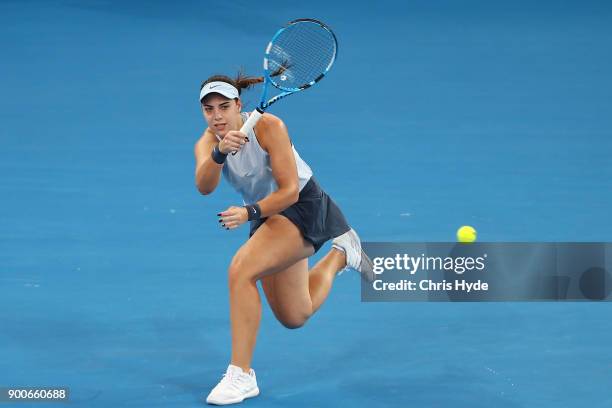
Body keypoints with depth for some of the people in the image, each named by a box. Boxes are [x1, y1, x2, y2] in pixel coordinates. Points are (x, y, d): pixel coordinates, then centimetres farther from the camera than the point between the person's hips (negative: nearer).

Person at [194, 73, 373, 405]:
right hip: (267, 217, 7)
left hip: (303, 207, -7)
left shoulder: (268, 126, -23)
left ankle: (241, 376, -26)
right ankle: (340, 255, 41)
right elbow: (204, 186, -32)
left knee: (241, 269, -30)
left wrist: (249, 213, -39)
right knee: (294, 318, 16)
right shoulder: (208, 142, -11)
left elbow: (289, 190, -25)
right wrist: (219, 153, -51)